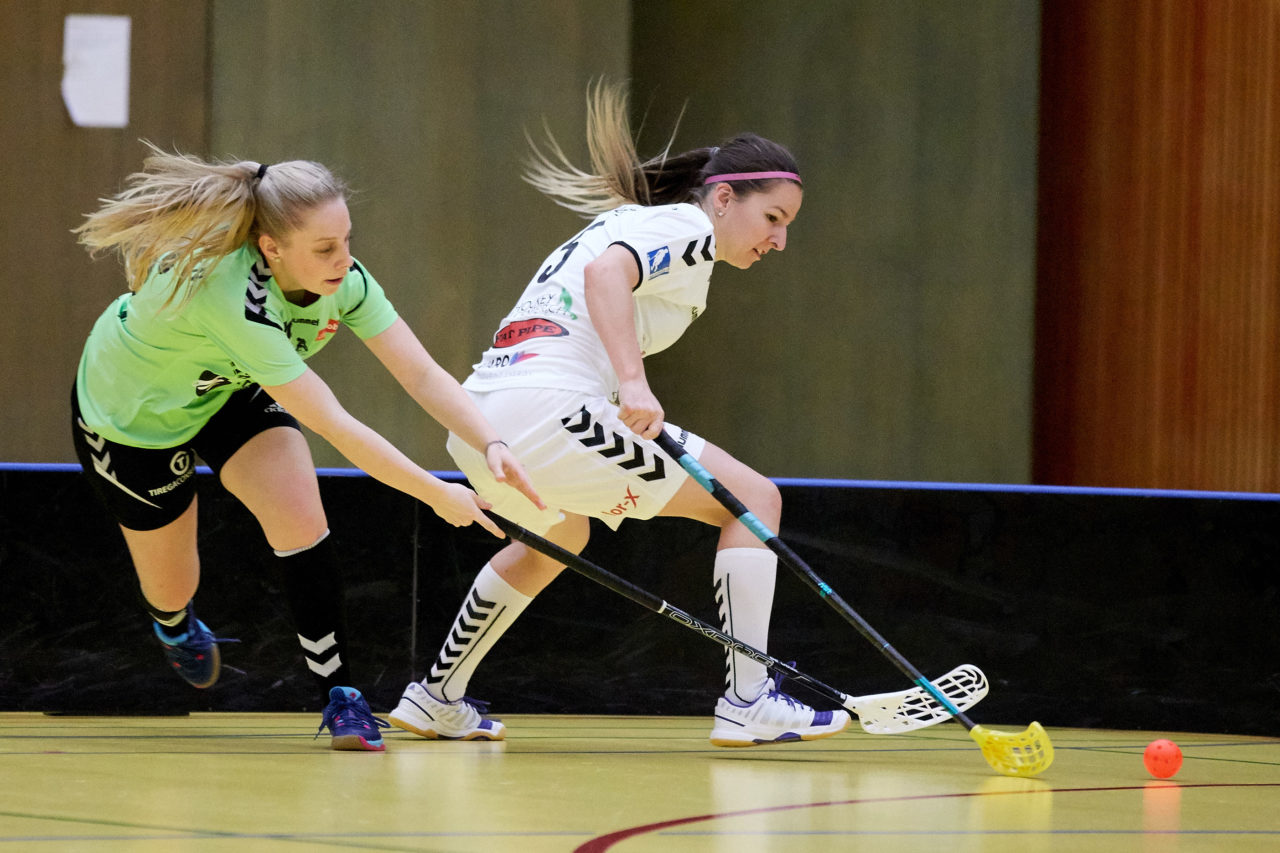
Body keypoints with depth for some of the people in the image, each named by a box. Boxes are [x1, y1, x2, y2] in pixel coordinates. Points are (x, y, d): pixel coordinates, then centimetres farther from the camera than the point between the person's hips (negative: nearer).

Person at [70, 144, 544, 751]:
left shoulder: (343, 278, -25)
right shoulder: (230, 295, -46)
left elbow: (421, 372, -24)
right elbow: (335, 427, -44)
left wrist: (490, 445, -41)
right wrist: (437, 496, -40)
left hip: (231, 391, 5)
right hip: (133, 414, -5)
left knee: (298, 514, -21)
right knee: (170, 584, 13)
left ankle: (339, 694, -8)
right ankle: (173, 623, 53)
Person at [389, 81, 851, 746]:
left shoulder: (628, 222, 28)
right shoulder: (687, 227, -1)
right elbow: (607, 273, -20)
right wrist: (634, 383, -30)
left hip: (477, 416, 10)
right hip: (547, 407, -10)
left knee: (559, 537, 40)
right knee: (755, 499, -2)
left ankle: (435, 701, 42)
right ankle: (747, 702, -7)